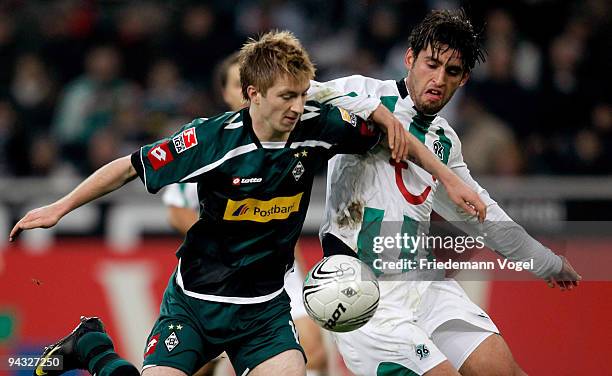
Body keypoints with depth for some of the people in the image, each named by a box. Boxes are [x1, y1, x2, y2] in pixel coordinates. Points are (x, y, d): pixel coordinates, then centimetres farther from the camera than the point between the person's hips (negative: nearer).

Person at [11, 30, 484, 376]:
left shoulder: (316, 127, -11)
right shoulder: (214, 139, -19)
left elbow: (375, 111, 5)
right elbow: (131, 167, -9)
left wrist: (449, 178, 3)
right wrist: (59, 208, -8)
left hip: (264, 307, 3)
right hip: (195, 299, -2)